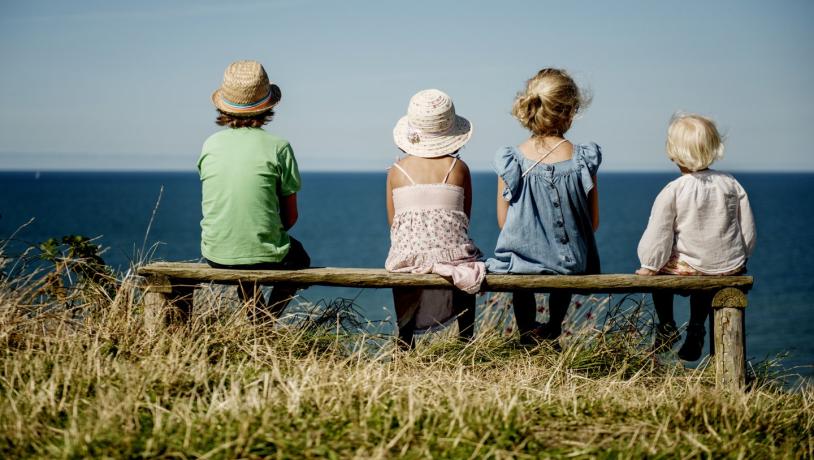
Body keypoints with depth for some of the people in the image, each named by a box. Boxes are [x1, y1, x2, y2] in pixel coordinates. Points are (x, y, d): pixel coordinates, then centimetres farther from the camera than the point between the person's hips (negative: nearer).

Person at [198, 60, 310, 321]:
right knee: (299, 258, 30)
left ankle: (257, 319, 29)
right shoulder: (278, 148, -10)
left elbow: (218, 204, 12)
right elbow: (290, 215, -3)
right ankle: (267, 321, 17)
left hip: (215, 256, 3)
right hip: (265, 257, -3)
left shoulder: (210, 145, -1)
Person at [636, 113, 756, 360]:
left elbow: (657, 238, -11)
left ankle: (667, 327, 30)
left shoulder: (672, 192, -14)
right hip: (731, 269, 3)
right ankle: (696, 329, 33)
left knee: (659, 267, 28)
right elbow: (748, 233, 2)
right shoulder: (732, 185, -3)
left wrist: (647, 267, 5)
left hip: (688, 270, -3)